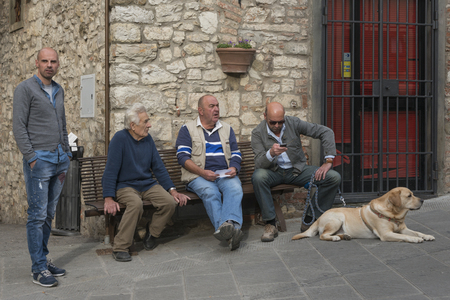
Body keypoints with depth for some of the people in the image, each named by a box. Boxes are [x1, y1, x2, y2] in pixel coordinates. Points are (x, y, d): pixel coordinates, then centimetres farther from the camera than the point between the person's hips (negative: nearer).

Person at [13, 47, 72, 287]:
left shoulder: (59, 90, 17)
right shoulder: (25, 89, -3)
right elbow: (19, 127, -9)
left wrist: (67, 153, 14)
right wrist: (31, 158, -14)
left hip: (60, 159, 7)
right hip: (39, 159, -7)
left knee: (49, 214, 10)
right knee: (37, 215, -5)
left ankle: (43, 259, 18)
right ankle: (39, 269, -1)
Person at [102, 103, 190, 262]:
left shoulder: (148, 139, 7)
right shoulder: (120, 138, -12)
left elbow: (158, 167, 12)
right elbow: (111, 170, -15)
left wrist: (173, 190, 2)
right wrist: (109, 198, -23)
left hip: (147, 184, 6)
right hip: (125, 185, -5)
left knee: (170, 202, -20)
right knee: (136, 203, -37)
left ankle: (152, 231, 8)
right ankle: (120, 248, -24)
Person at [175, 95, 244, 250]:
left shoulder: (226, 129, 23)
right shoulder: (187, 129, 10)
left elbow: (236, 154, 20)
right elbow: (182, 156, -1)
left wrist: (234, 168, -5)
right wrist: (202, 172, -15)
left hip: (225, 174, 3)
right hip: (198, 176, -3)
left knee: (235, 188, -32)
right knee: (210, 192, -36)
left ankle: (230, 225, -55)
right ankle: (230, 231, -53)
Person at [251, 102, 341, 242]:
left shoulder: (293, 123, -8)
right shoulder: (258, 133, -11)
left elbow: (326, 132, -6)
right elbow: (259, 164, -18)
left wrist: (328, 161, -13)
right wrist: (271, 153, -40)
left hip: (298, 169, 2)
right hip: (274, 172, -2)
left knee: (334, 177, -18)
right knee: (258, 176, -38)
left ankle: (309, 220, -8)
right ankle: (270, 224, -25)